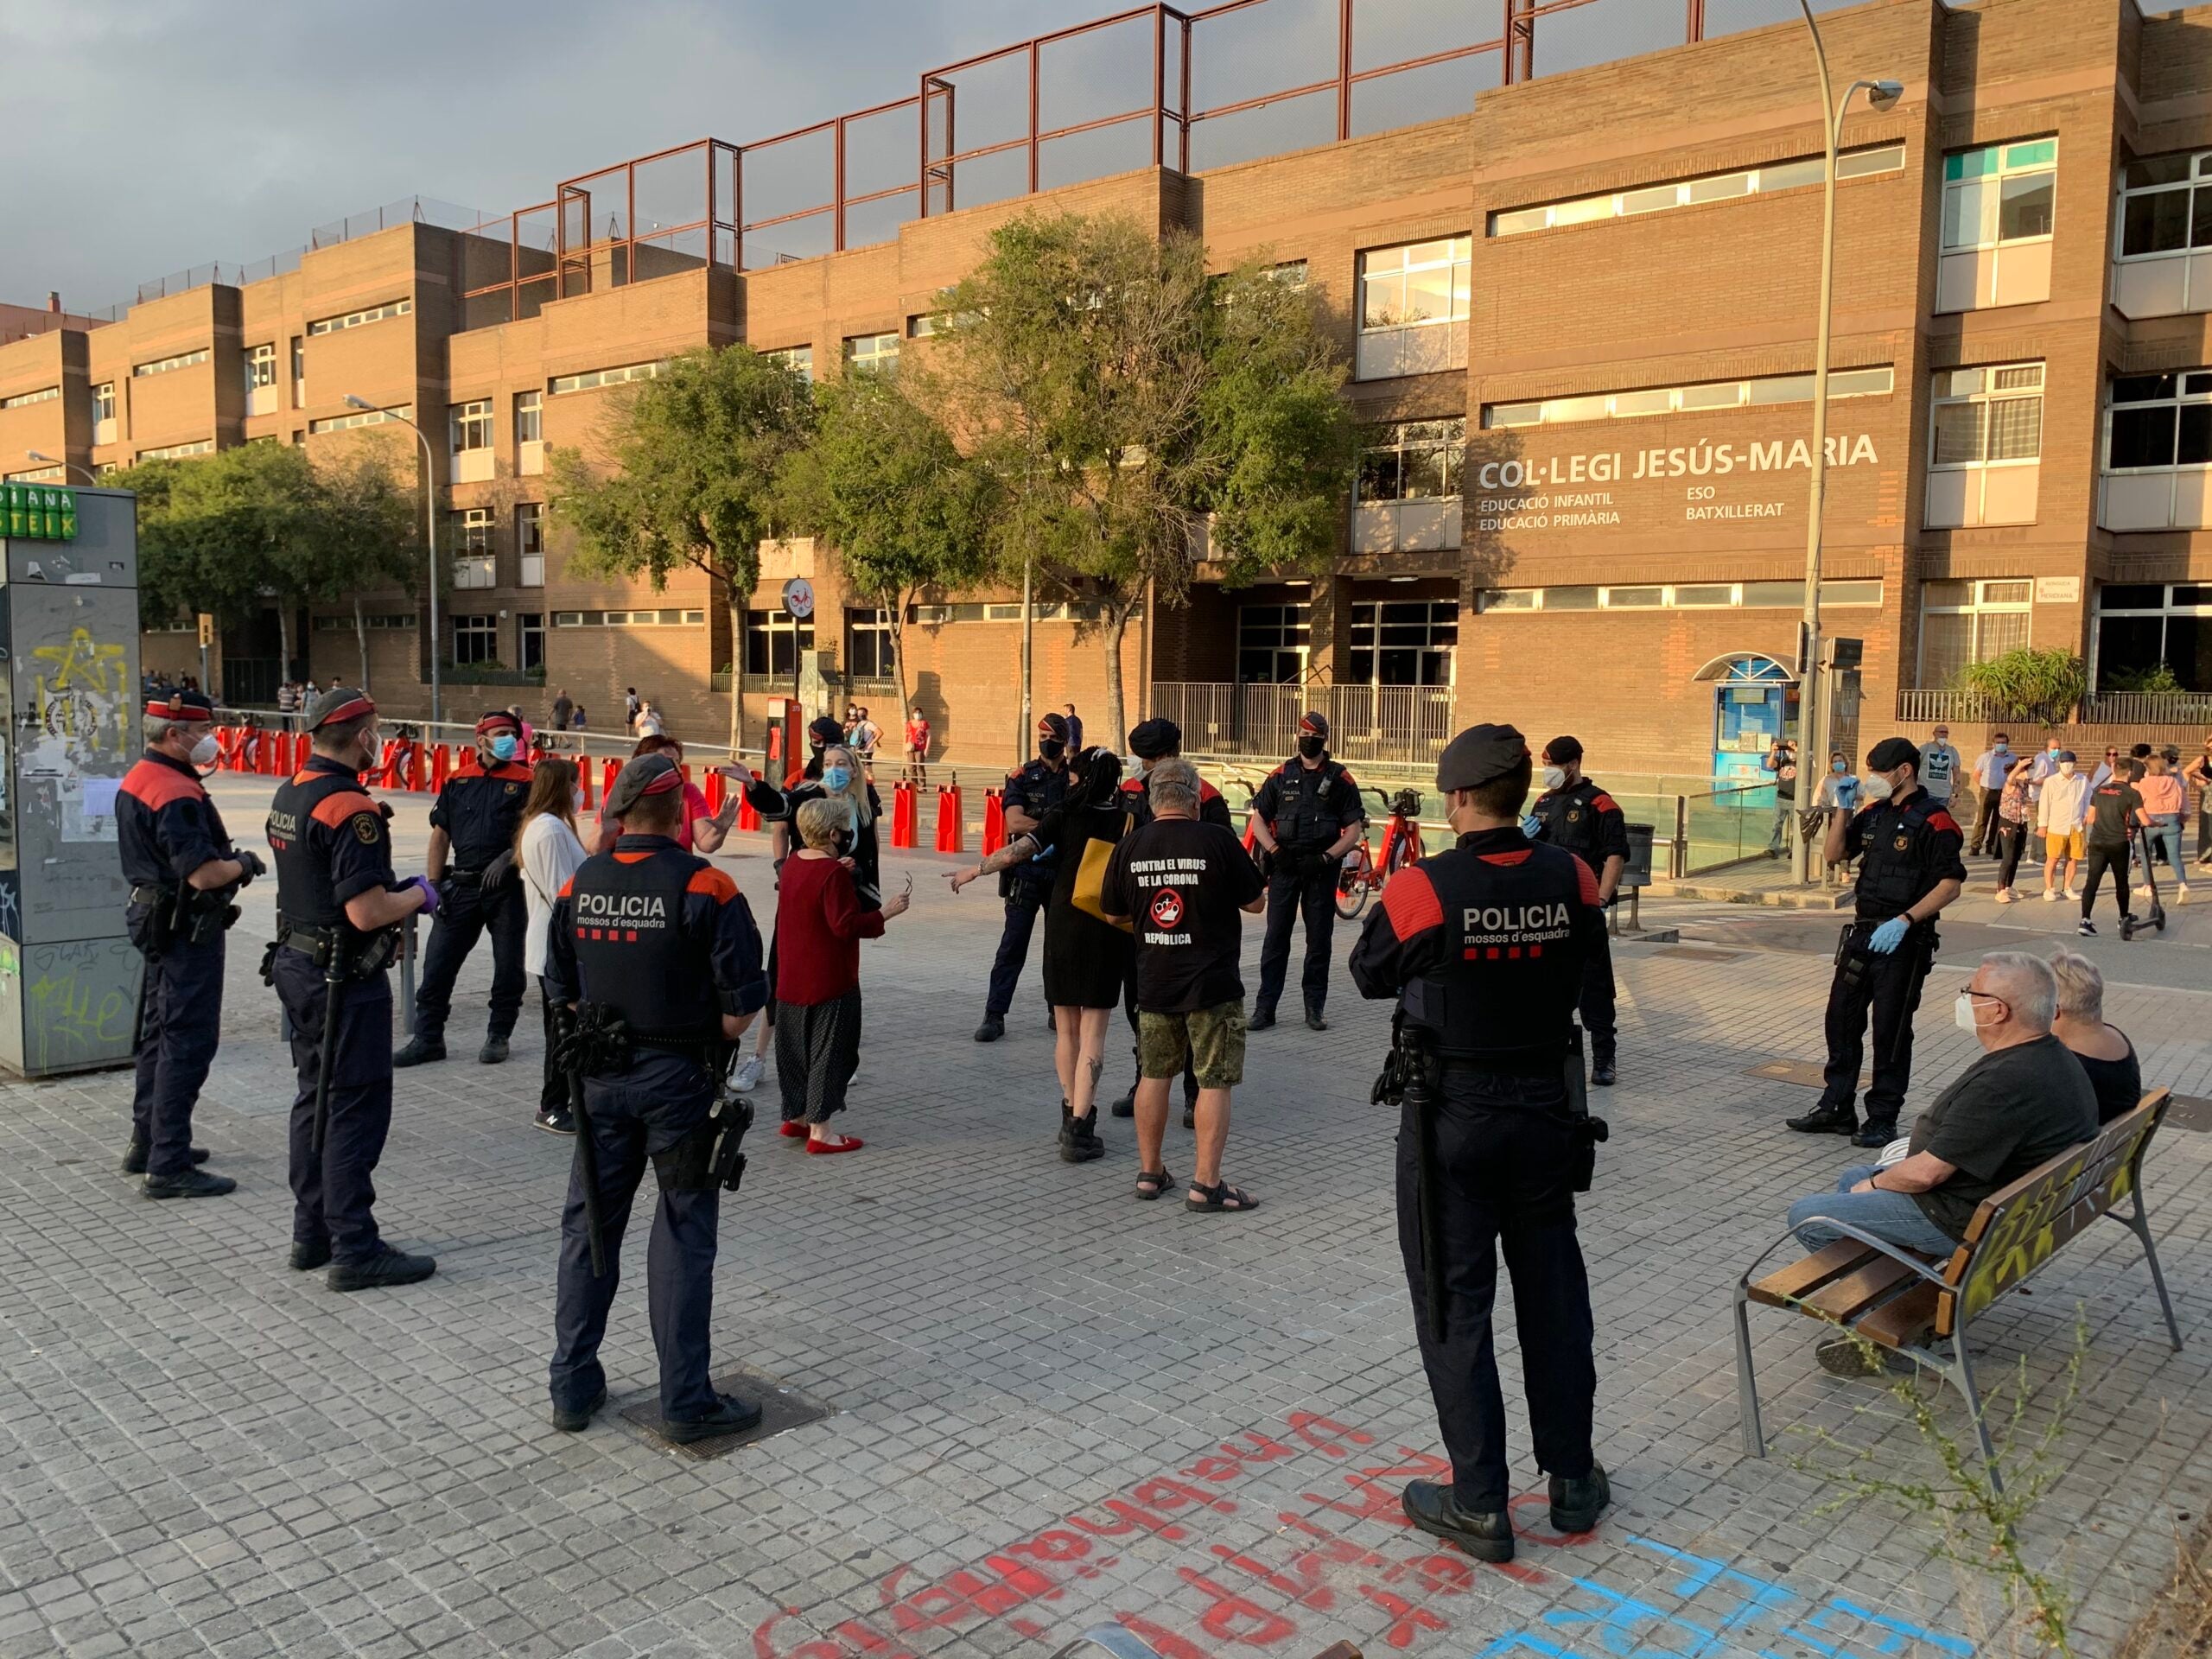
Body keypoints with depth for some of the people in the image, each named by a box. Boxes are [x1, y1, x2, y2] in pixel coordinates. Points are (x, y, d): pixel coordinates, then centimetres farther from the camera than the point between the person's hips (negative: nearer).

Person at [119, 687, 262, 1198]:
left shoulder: (135, 781, 11)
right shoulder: (178, 795, -22)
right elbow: (203, 874, -28)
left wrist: (227, 859, 11)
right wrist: (243, 864, -9)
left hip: (155, 920, 11)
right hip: (188, 930, -11)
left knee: (160, 1034, 19)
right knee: (188, 1042, -6)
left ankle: (147, 1142, 30)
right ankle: (169, 1166, -4)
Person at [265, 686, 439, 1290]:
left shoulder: (289, 793, 9)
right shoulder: (349, 809, -21)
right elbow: (367, 913, -26)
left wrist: (394, 888, 16)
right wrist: (419, 895, -7)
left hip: (297, 963, 10)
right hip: (345, 979, -10)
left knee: (316, 1099, 18)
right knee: (356, 1109, -3)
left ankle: (312, 1233, 27)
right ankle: (354, 1249, 2)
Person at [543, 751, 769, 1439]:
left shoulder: (580, 884, 1)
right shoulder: (705, 887, -16)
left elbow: (563, 990, 10)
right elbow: (742, 1006, -16)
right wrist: (707, 1039, 2)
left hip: (602, 1076, 5)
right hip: (680, 1076, -4)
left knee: (589, 1226, 16)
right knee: (682, 1235, 5)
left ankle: (573, 1385, 25)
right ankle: (685, 1400, 11)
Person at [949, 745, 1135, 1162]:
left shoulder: (1066, 814, -3)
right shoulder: (1128, 821, 0)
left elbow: (1018, 850, -9)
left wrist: (973, 871, 2)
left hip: (1065, 930, 1)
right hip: (1108, 936, 0)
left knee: (1066, 1030, 16)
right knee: (1092, 1036, -2)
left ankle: (1072, 1114, 28)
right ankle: (1079, 1128, -9)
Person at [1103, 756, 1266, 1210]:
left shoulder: (1130, 845, -1)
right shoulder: (1217, 839, -12)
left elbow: (1115, 915, 10)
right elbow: (1256, 903, -3)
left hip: (1153, 981, 4)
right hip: (1212, 984, -4)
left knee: (1154, 1075, 16)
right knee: (1214, 1082, 3)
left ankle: (1149, 1172, 24)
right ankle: (1206, 1184, 4)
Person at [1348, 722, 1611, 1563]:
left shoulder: (1420, 889, -19)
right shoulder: (1571, 880, -9)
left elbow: (1370, 975, -3)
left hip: (1451, 1116, -4)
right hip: (1546, 1107, 4)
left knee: (1454, 1303, 8)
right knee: (1553, 1291, 18)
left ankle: (1480, 1505, 14)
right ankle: (1573, 1478, 30)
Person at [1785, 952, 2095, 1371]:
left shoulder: (2005, 1083, -32)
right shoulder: (2053, 1055, 1)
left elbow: (1926, 1173, -27)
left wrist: (1875, 1183, -6)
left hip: (1964, 1219, -10)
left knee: (1806, 1217, -4)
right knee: (1852, 1179, 26)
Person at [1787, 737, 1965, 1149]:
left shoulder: (1933, 821, -12)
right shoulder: (1874, 813, 10)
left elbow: (1951, 884, -16)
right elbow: (1833, 855, 15)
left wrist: (1904, 921, -24)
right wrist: (1843, 810, 2)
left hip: (1904, 941, -7)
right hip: (1864, 933, 7)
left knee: (1891, 1030, 2)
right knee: (1841, 1020, 10)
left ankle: (1883, 1118, 13)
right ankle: (1837, 1109, 21)